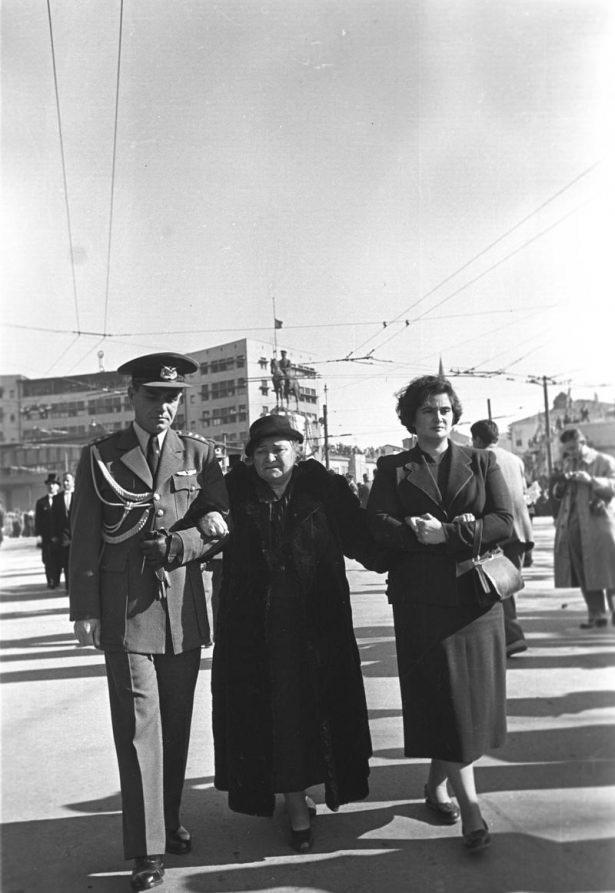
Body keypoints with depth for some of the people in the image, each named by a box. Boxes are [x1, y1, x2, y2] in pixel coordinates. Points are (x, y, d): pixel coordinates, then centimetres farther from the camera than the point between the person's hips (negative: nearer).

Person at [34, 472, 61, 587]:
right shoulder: (40, 502, 10)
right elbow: (37, 520, 6)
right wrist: (38, 534, -4)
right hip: (46, 536, 1)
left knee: (58, 559, 0)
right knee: (48, 560, -1)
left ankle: (56, 581, 10)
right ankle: (50, 581, 5)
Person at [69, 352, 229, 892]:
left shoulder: (199, 453, 7)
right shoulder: (100, 456, 3)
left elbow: (221, 524, 4)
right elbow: (84, 539, 1)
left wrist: (176, 544, -13)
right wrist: (85, 609, -3)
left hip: (184, 608, 3)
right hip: (126, 610, -2)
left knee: (176, 725, 13)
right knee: (139, 728, -3)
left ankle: (170, 821, 31)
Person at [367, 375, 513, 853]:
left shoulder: (481, 462, 10)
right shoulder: (393, 468, 7)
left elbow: (504, 522, -1)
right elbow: (380, 526, -7)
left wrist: (446, 533, -13)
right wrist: (441, 531, -15)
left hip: (476, 596, 2)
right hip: (421, 599, -2)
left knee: (473, 698, 7)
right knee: (445, 701, -2)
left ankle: (437, 783, 28)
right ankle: (470, 806, 6)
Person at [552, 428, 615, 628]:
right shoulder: (567, 464, 18)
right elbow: (557, 493, 18)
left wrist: (591, 480, -24)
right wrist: (562, 479, -2)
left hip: (598, 523, -5)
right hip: (573, 526, 5)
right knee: (584, 574, 3)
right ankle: (596, 614, 10)